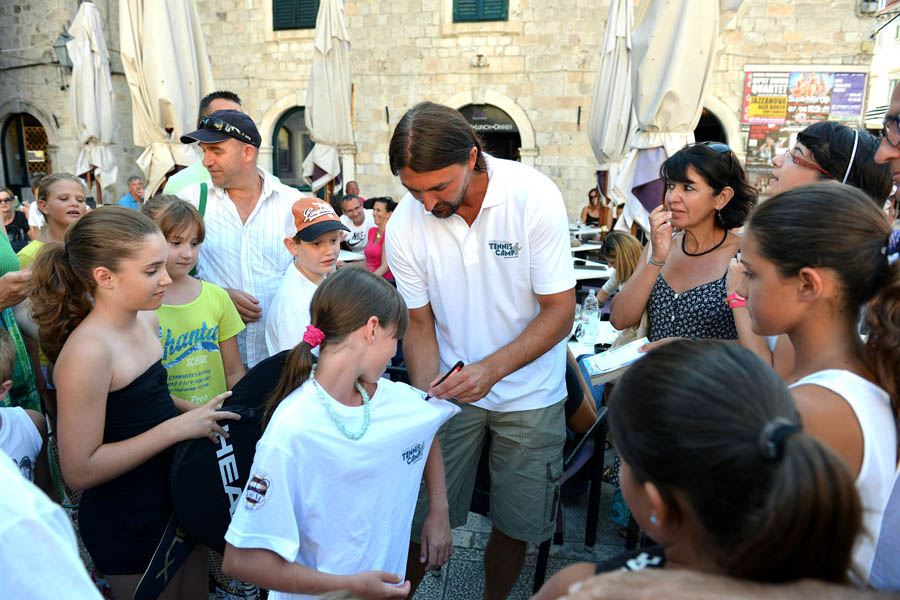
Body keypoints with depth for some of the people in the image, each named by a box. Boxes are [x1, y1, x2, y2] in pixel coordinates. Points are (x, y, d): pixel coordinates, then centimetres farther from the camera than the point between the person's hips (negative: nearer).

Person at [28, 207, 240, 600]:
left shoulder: (146, 320, -2)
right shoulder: (88, 350, -27)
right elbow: (79, 470, -25)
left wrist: (195, 411, -2)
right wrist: (178, 427, -26)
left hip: (175, 492, 8)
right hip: (127, 524, -8)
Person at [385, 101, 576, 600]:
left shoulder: (534, 197, -20)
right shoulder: (404, 226, -13)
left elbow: (559, 311, -16)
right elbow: (419, 325, -3)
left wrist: (492, 368, -29)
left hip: (530, 392, 0)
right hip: (452, 385, 1)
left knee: (516, 523, 12)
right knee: (422, 520, 4)